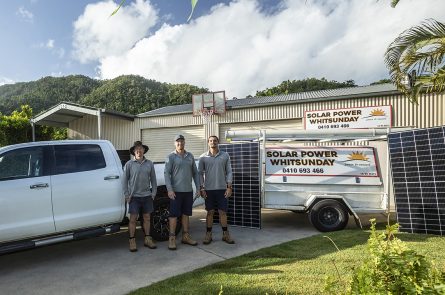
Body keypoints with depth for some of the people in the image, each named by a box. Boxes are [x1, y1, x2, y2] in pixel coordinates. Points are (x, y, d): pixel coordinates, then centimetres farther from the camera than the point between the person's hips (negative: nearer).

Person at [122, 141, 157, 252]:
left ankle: (147, 239, 22)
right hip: (134, 196, -2)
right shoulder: (129, 164, -2)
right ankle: (132, 241, 14)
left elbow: (153, 179, 9)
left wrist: (154, 193, 4)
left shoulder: (149, 164, 5)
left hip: (147, 196, 3)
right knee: (133, 219, 3)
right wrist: (126, 195, -4)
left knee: (147, 218, 10)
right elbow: (124, 180, 0)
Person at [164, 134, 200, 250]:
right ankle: (172, 238, 7)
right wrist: (169, 189, -16)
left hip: (188, 191, 5)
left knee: (186, 214, 13)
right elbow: (166, 173, -8)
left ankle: (186, 236, 23)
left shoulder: (190, 156, 10)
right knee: (174, 215, -1)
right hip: (176, 191, -4)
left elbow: (195, 172, 13)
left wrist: (198, 187, 7)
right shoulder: (171, 156, -3)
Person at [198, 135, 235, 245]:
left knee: (223, 212, 5)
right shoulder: (203, 157, 2)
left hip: (222, 189, 0)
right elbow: (200, 173, 3)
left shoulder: (225, 156, 3)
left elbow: (229, 172, 3)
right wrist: (201, 188, -4)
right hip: (209, 189, 0)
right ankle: (208, 235, 18)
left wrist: (229, 187, -4)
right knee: (210, 212, 7)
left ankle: (225, 234, 18)